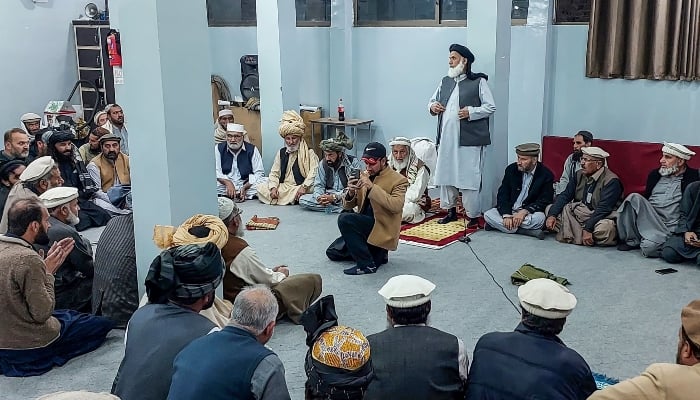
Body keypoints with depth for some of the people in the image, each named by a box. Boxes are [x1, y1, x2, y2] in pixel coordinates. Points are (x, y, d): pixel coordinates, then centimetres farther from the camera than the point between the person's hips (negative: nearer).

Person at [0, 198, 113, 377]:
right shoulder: (28, 259, -28)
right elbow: (42, 313, -23)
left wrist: (49, 266, 3)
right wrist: (48, 273, -13)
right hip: (28, 346, -9)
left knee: (71, 314, 30)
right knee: (103, 323, 3)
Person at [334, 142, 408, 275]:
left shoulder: (398, 180, -9)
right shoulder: (364, 176, 8)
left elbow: (396, 206, -27)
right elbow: (347, 206, 9)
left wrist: (372, 187, -29)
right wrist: (350, 193, -15)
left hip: (382, 228, -8)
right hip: (364, 224, 8)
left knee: (344, 219, -26)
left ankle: (367, 264, -18)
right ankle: (378, 254, 20)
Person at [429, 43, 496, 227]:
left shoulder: (478, 82, -1)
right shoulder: (445, 82, 17)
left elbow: (491, 107, -3)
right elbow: (433, 101, 24)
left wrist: (471, 112, -16)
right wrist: (432, 106, 0)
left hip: (469, 139, -6)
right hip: (446, 138, 6)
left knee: (468, 177, -6)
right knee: (445, 175, 10)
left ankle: (473, 215, 4)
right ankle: (451, 210, 24)